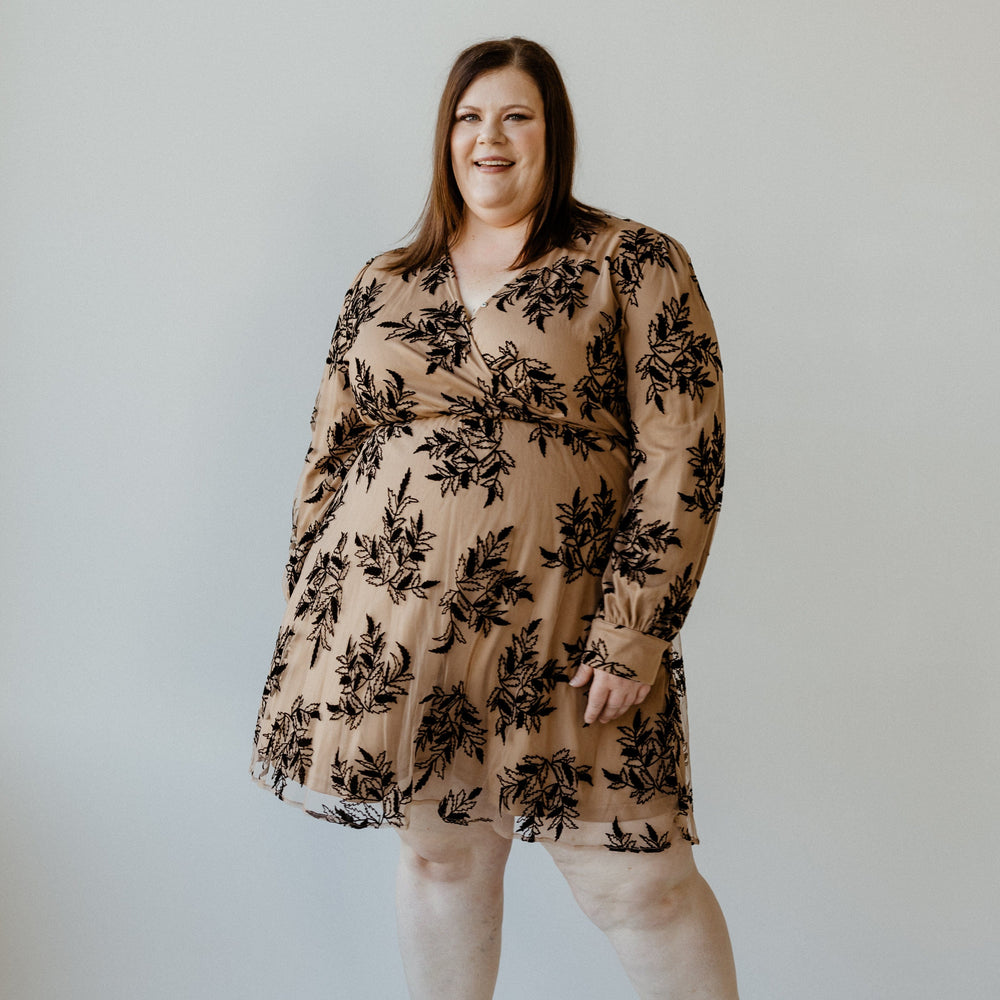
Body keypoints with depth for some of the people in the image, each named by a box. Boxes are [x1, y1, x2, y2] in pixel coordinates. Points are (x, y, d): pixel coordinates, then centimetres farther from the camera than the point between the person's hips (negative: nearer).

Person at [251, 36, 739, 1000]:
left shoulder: (634, 263, 0)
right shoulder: (382, 284, 12)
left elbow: (681, 459, -7)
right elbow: (328, 457, 15)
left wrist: (634, 631, -14)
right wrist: (307, 623, 10)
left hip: (560, 630, -3)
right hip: (390, 625, 4)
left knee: (637, 881, -1)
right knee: (438, 852, 13)